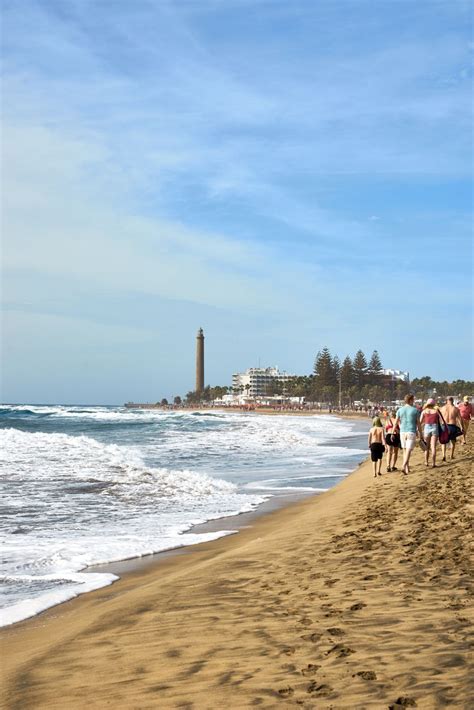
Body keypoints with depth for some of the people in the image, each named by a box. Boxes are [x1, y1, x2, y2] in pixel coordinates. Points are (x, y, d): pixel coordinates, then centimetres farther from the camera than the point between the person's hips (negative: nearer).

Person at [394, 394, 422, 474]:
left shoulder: (400, 410, 5)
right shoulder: (415, 410, -2)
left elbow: (396, 423, 2)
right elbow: (418, 424, -1)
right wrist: (421, 435, 6)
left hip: (402, 432, 3)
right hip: (411, 432, -3)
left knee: (405, 450, 14)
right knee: (409, 450, -9)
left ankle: (407, 468, 19)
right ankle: (404, 466, -27)